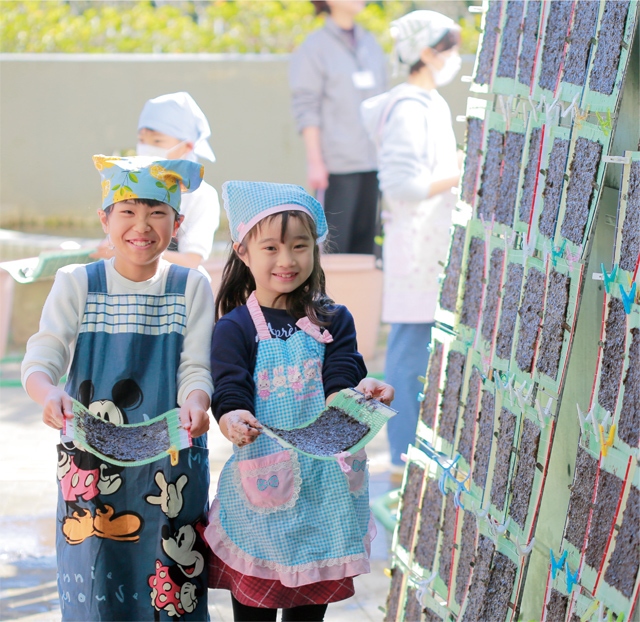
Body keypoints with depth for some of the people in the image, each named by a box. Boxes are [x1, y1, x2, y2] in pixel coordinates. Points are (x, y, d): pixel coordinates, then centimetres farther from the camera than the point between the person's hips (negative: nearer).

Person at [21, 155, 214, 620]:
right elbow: (41, 359, -6)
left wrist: (194, 403, -25)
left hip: (171, 457, 0)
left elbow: (195, 368, -2)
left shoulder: (191, 288, 4)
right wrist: (49, 395, -29)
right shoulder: (77, 284, 2)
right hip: (92, 458, 0)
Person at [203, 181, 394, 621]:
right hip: (261, 480, -2)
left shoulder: (333, 321, 5)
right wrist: (232, 417, -36)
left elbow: (341, 380, -5)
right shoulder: (235, 328, -3)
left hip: (325, 481, 3)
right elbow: (229, 388, -13)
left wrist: (361, 391, -29)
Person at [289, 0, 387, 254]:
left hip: (373, 163, 6)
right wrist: (315, 162, -12)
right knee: (333, 242, -7)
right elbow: (306, 109, -6)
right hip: (337, 165, -6)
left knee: (366, 240, 6)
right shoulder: (315, 47, -3)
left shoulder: (370, 43, 15)